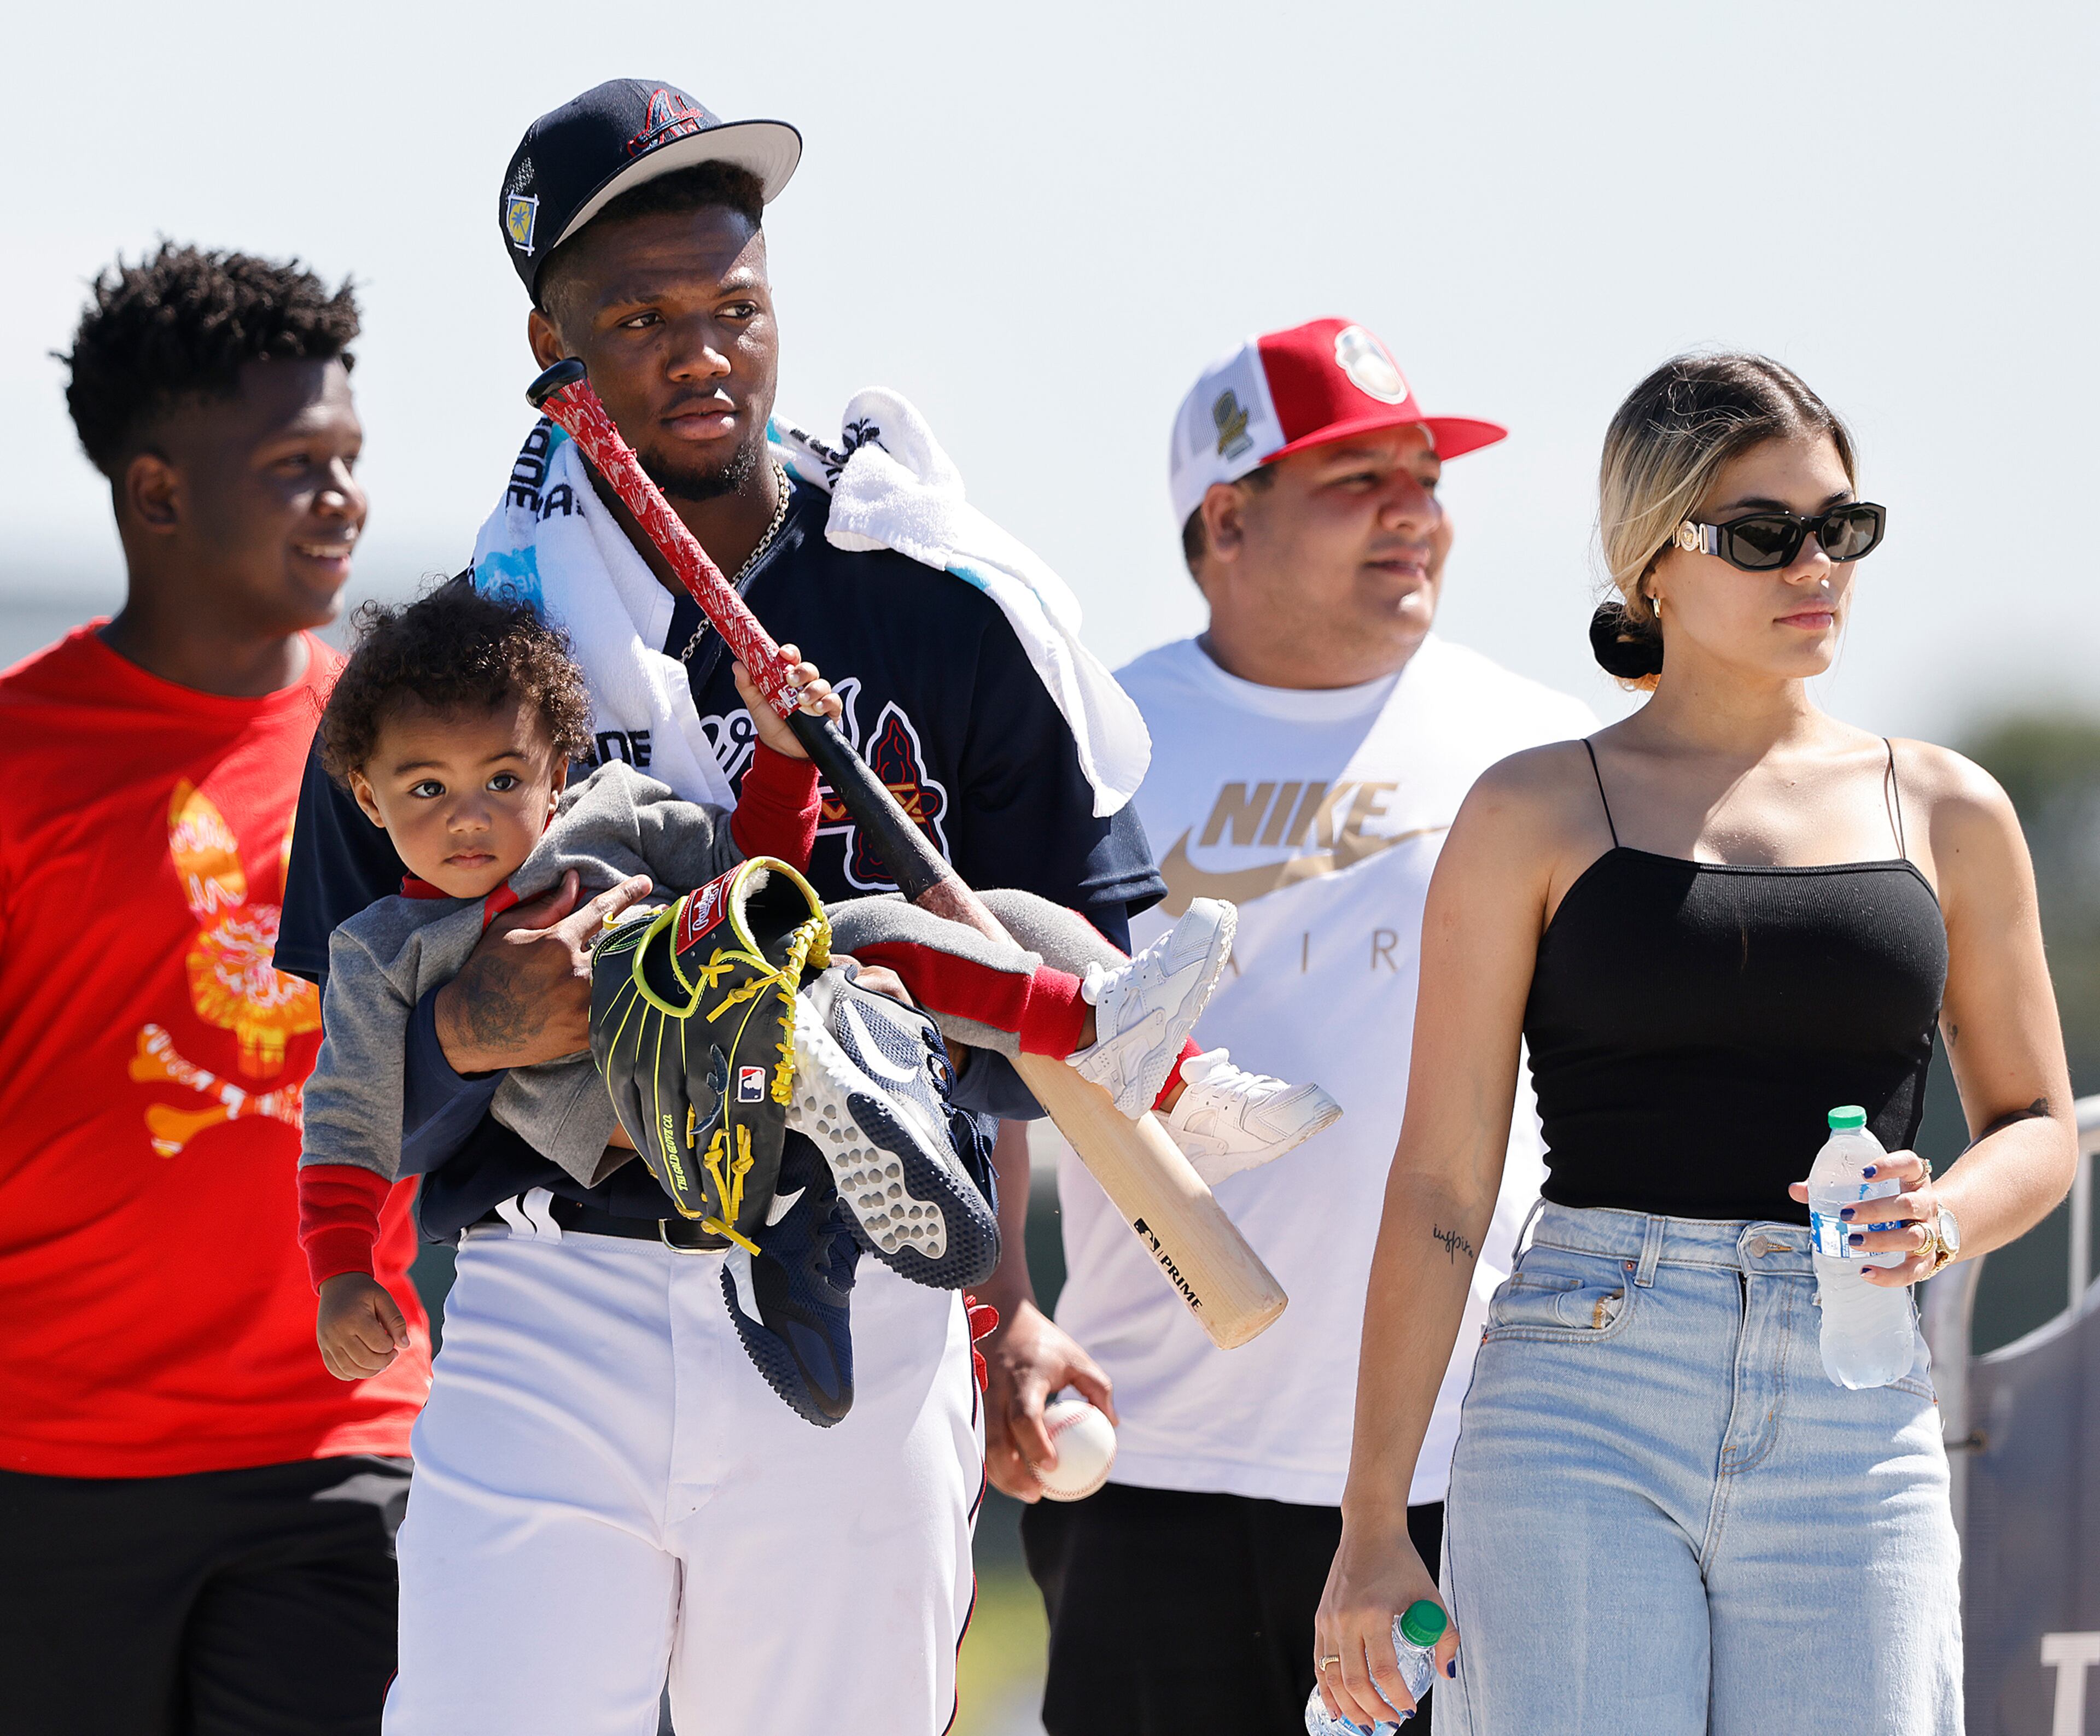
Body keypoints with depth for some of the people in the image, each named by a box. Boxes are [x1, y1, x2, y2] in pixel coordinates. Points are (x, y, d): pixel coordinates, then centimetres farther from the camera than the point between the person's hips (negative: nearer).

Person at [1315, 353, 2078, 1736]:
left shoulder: (1946, 814, 11)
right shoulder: (1537, 817, 4)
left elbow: (2038, 1128, 18)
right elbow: (1441, 1186, 3)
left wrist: (1942, 1221, -7)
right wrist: (1373, 1523, -1)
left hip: (1855, 1421, 2)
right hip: (1586, 1411, -2)